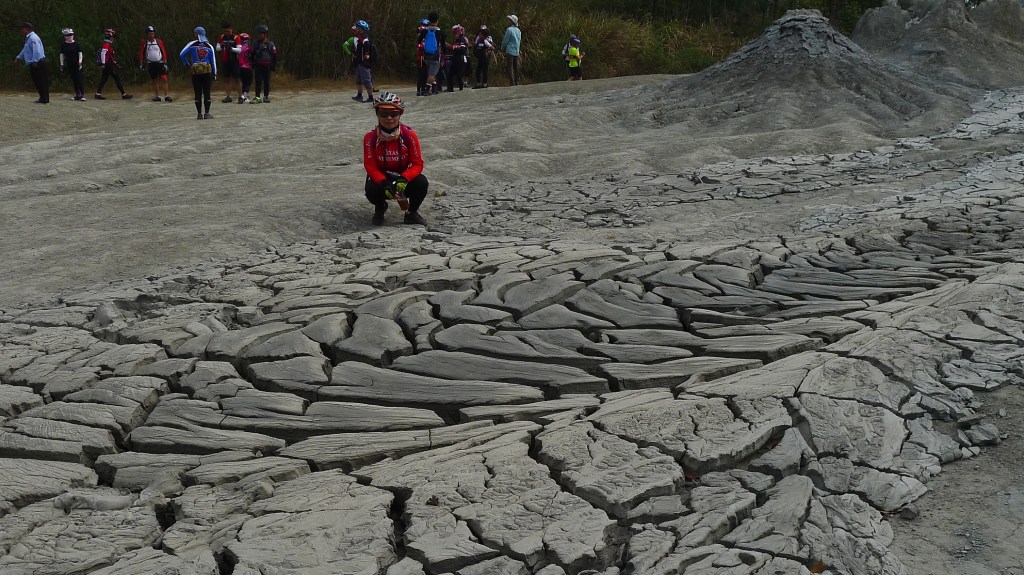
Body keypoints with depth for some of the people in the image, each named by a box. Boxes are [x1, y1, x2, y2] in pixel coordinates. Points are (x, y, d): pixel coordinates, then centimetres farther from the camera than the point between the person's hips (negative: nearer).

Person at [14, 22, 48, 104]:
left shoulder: (33, 38, -15)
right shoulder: (28, 38, 18)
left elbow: (36, 50, -23)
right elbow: (25, 50, 28)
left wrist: (34, 61, -26)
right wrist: (18, 57, 22)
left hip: (37, 63, -10)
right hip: (33, 64, 10)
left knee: (41, 81, -8)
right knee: (36, 81, 11)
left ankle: (44, 99, -7)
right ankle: (43, 98, 14)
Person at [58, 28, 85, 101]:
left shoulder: (76, 43, -3)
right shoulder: (63, 45, 5)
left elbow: (80, 53, -3)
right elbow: (62, 54, 11)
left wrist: (80, 62, -13)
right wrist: (62, 64, 8)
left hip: (77, 64, -4)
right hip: (69, 65, 4)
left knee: (79, 79, -8)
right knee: (74, 80, 7)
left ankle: (82, 95, -8)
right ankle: (77, 95, 13)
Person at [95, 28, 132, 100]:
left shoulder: (108, 44, 19)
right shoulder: (106, 44, -12)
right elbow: (103, 53, -23)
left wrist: (115, 64, 26)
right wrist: (103, 63, -26)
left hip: (109, 65, 10)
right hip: (108, 64, -10)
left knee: (104, 79, 8)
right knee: (117, 79, -5)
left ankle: (98, 94, 4)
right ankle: (124, 94, -2)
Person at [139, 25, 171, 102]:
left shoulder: (159, 41, 1)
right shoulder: (144, 42, 3)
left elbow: (164, 52, 3)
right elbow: (141, 53, 8)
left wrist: (165, 63, -2)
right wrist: (141, 64, 4)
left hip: (160, 63, -1)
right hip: (151, 64, 1)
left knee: (164, 79, -11)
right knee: (155, 81, 6)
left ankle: (166, 95, -12)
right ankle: (157, 96, 13)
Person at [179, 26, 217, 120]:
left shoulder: (192, 44, -1)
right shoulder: (209, 46, 3)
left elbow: (182, 54, -8)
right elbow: (213, 61, 3)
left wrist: (187, 64, 6)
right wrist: (214, 74, 9)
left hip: (195, 71, 0)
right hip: (207, 71, 0)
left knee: (198, 94, 5)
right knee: (207, 93, 2)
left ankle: (199, 114, 7)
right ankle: (206, 114, 0)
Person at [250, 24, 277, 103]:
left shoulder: (270, 43, 3)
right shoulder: (256, 43, 8)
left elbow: (274, 55, 4)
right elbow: (253, 54, 13)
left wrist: (274, 66, 0)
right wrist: (253, 64, 9)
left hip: (267, 66, -1)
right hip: (258, 66, 1)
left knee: (267, 82, 6)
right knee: (258, 82, -5)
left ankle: (266, 97, 15)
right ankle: (257, 97, -7)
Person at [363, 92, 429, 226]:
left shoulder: (409, 135, -13)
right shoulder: (370, 137, -12)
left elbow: (417, 164, -14)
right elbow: (370, 166, -14)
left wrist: (403, 179, -33)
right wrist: (385, 184, -32)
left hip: (404, 177, 0)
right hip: (381, 178, 0)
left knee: (421, 182, -30)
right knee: (371, 190, -33)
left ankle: (411, 213, 1)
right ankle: (380, 207, 8)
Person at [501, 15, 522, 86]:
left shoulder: (509, 29, -11)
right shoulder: (519, 31, 11)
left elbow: (505, 40, -7)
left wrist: (502, 47, 10)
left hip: (510, 51, -7)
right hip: (517, 52, 7)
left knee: (510, 68, -6)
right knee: (516, 68, 10)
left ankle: (512, 84, -12)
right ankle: (517, 83, 12)